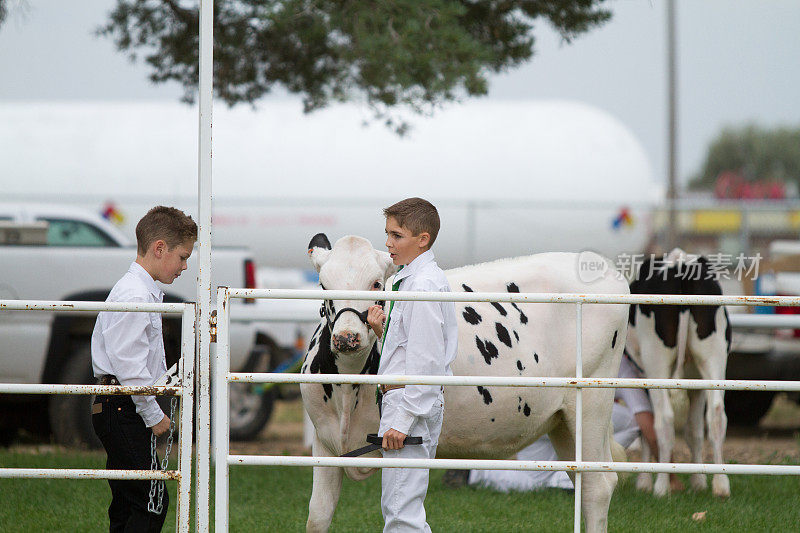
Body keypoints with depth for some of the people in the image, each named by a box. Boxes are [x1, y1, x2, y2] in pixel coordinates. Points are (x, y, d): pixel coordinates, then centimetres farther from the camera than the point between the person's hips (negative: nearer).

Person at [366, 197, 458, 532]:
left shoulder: (424, 285, -15)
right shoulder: (411, 280, 16)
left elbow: (425, 359, -19)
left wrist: (403, 419, -21)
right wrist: (383, 330, 4)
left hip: (412, 402, -11)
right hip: (400, 400, 11)